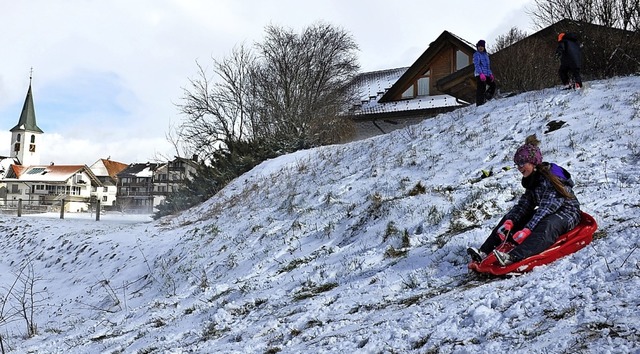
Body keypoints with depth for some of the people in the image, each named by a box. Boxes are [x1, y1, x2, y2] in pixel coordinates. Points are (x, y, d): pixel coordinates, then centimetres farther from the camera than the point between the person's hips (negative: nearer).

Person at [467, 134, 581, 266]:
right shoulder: (532, 179, 3)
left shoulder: (552, 179, -23)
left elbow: (546, 208, -32)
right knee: (510, 218, -4)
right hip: (546, 214, 9)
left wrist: (527, 230, -41)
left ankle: (513, 257, -62)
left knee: (546, 226, -40)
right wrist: (509, 222, -24)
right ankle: (485, 252, -21)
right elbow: (523, 204, -6)